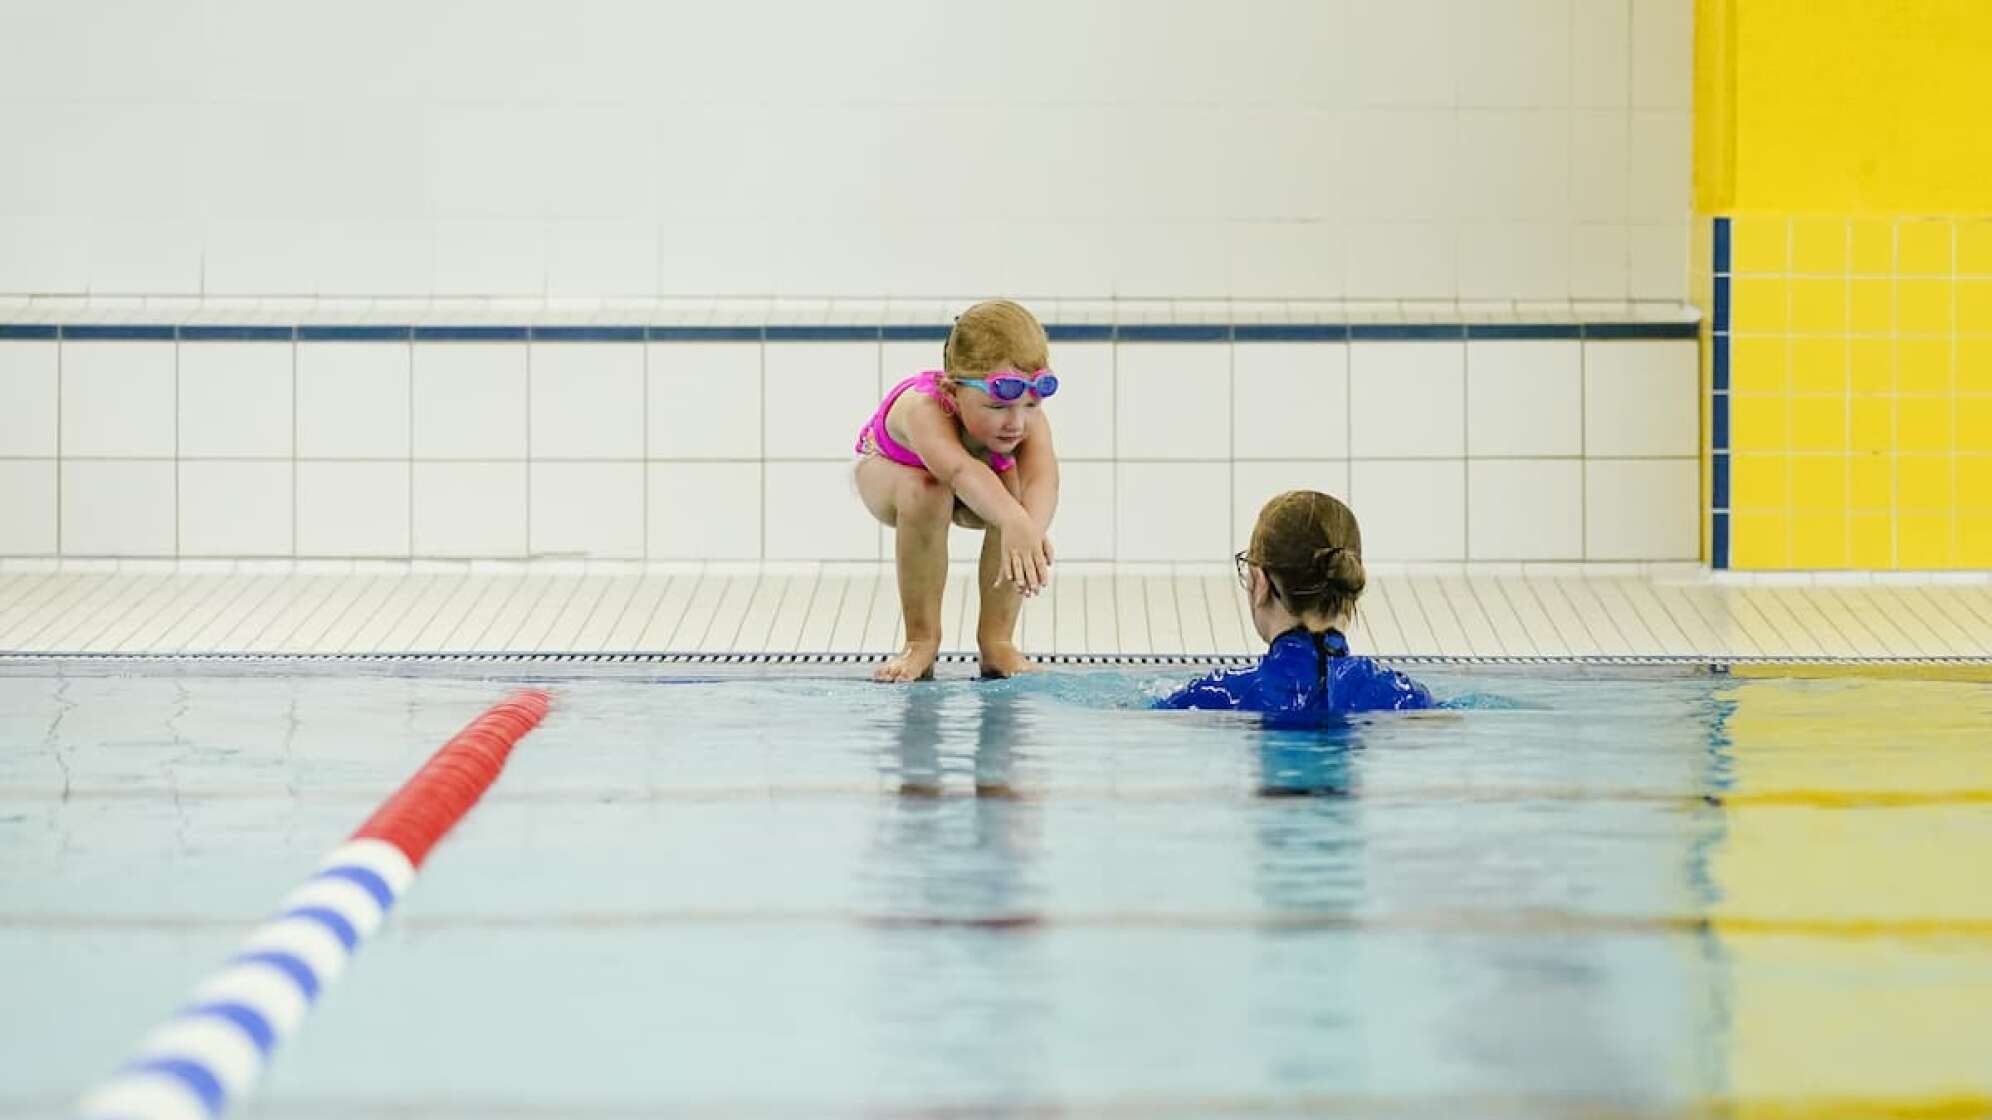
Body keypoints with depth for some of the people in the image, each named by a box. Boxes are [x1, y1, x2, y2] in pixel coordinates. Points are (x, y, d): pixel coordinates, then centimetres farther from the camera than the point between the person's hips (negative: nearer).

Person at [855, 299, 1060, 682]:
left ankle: (996, 638, -12)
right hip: (890, 471, -3)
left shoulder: (1028, 420, -34)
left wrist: (1031, 529, -75)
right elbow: (960, 470, -66)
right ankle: (921, 640, -17)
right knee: (924, 492, -38)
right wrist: (1014, 522, -84)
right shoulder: (923, 409, -47)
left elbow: (1043, 476, -53)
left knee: (1014, 489, -31)